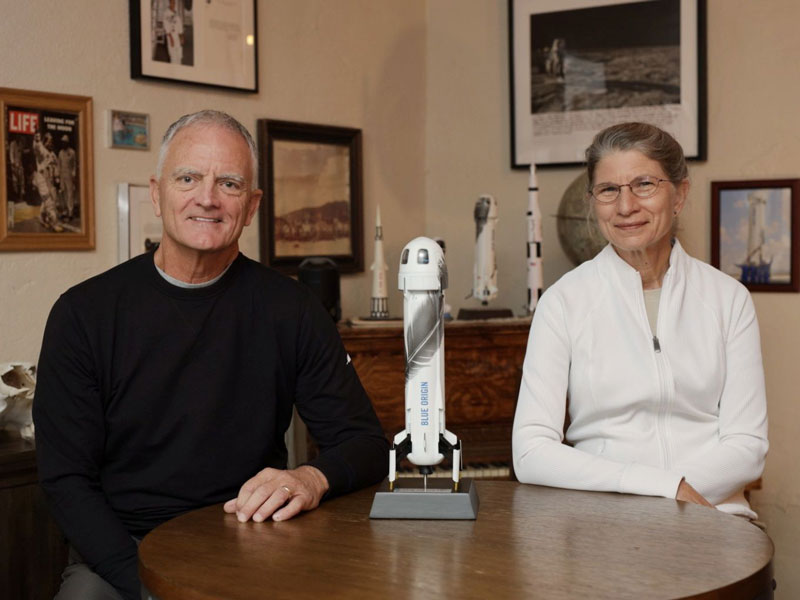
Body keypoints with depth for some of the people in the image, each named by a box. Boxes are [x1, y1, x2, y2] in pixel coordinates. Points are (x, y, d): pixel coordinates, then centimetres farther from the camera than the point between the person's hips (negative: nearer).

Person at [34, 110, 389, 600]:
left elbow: (365, 443, 4)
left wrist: (314, 479, -20)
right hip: (120, 555, 0)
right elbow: (66, 478, -1)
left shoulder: (291, 309, 1)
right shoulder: (85, 313, 0)